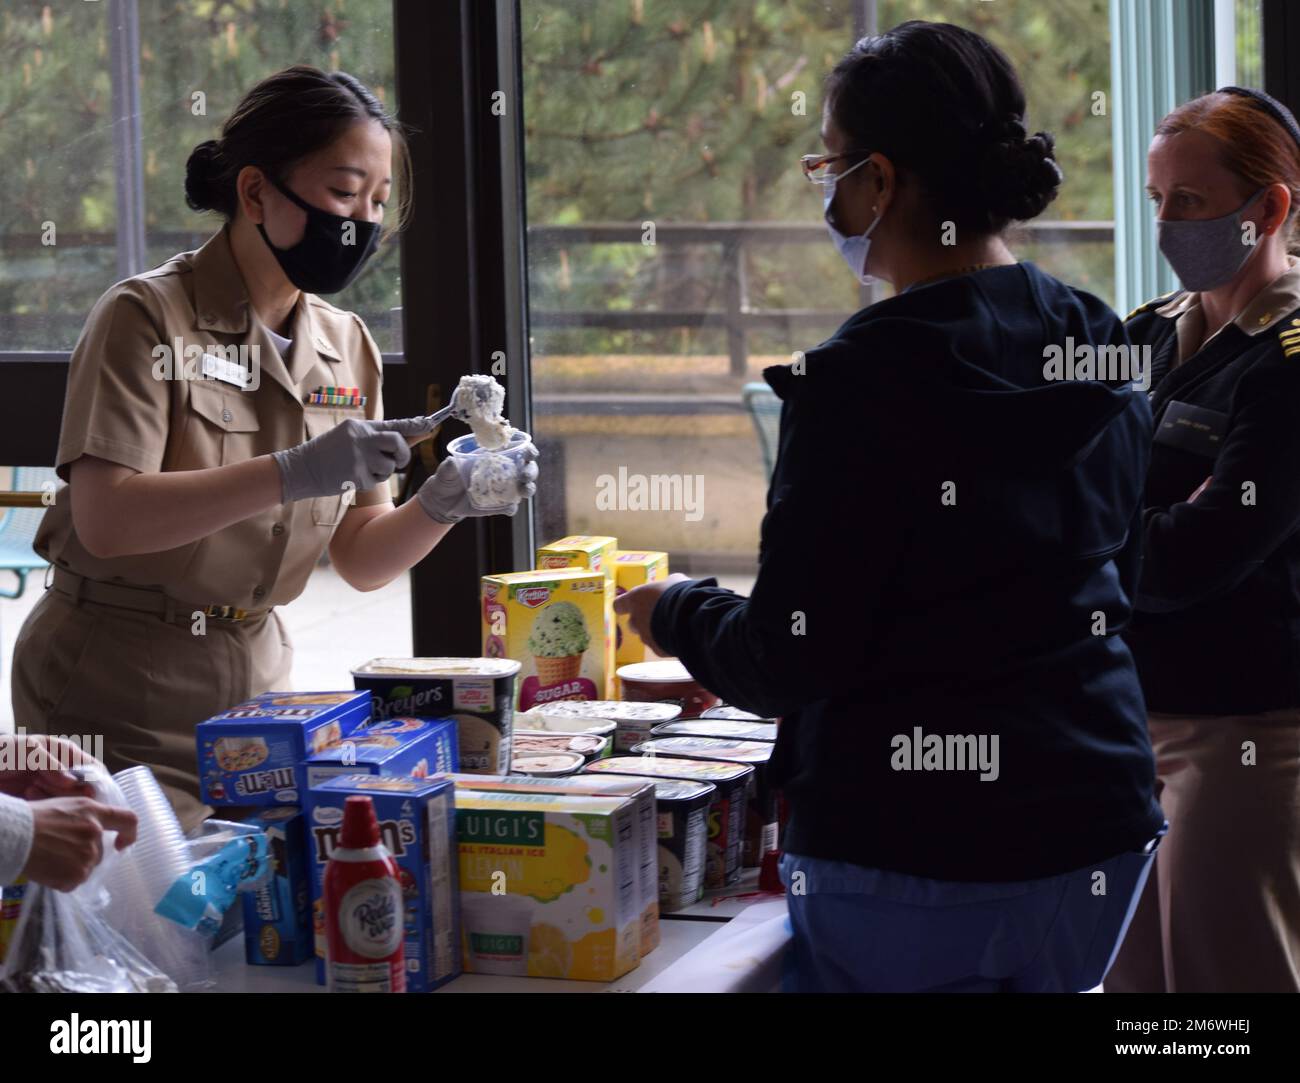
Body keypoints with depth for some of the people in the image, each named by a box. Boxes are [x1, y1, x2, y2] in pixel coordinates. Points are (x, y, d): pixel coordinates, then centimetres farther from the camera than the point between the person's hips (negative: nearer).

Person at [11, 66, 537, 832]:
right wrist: (292, 474, -30)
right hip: (119, 699, -5)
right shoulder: (148, 317, -11)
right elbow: (104, 519, -23)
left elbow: (361, 560, 7)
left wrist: (438, 506, -14)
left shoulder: (347, 345, 7)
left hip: (256, 681, 6)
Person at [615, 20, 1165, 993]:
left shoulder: (860, 382, -18)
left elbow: (790, 663, -14)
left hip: (910, 849, -7)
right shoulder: (1103, 355, 4)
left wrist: (676, 612, 5)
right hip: (1098, 833, 7)